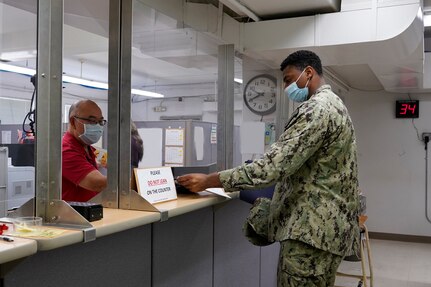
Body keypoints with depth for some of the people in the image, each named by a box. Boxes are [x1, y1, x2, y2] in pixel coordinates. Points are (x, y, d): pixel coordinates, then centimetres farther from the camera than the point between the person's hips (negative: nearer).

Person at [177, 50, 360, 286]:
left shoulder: (316, 109, -17)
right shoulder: (332, 104, 18)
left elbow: (272, 166, -25)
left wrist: (208, 181, -19)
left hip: (312, 227, -11)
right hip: (325, 223, 11)